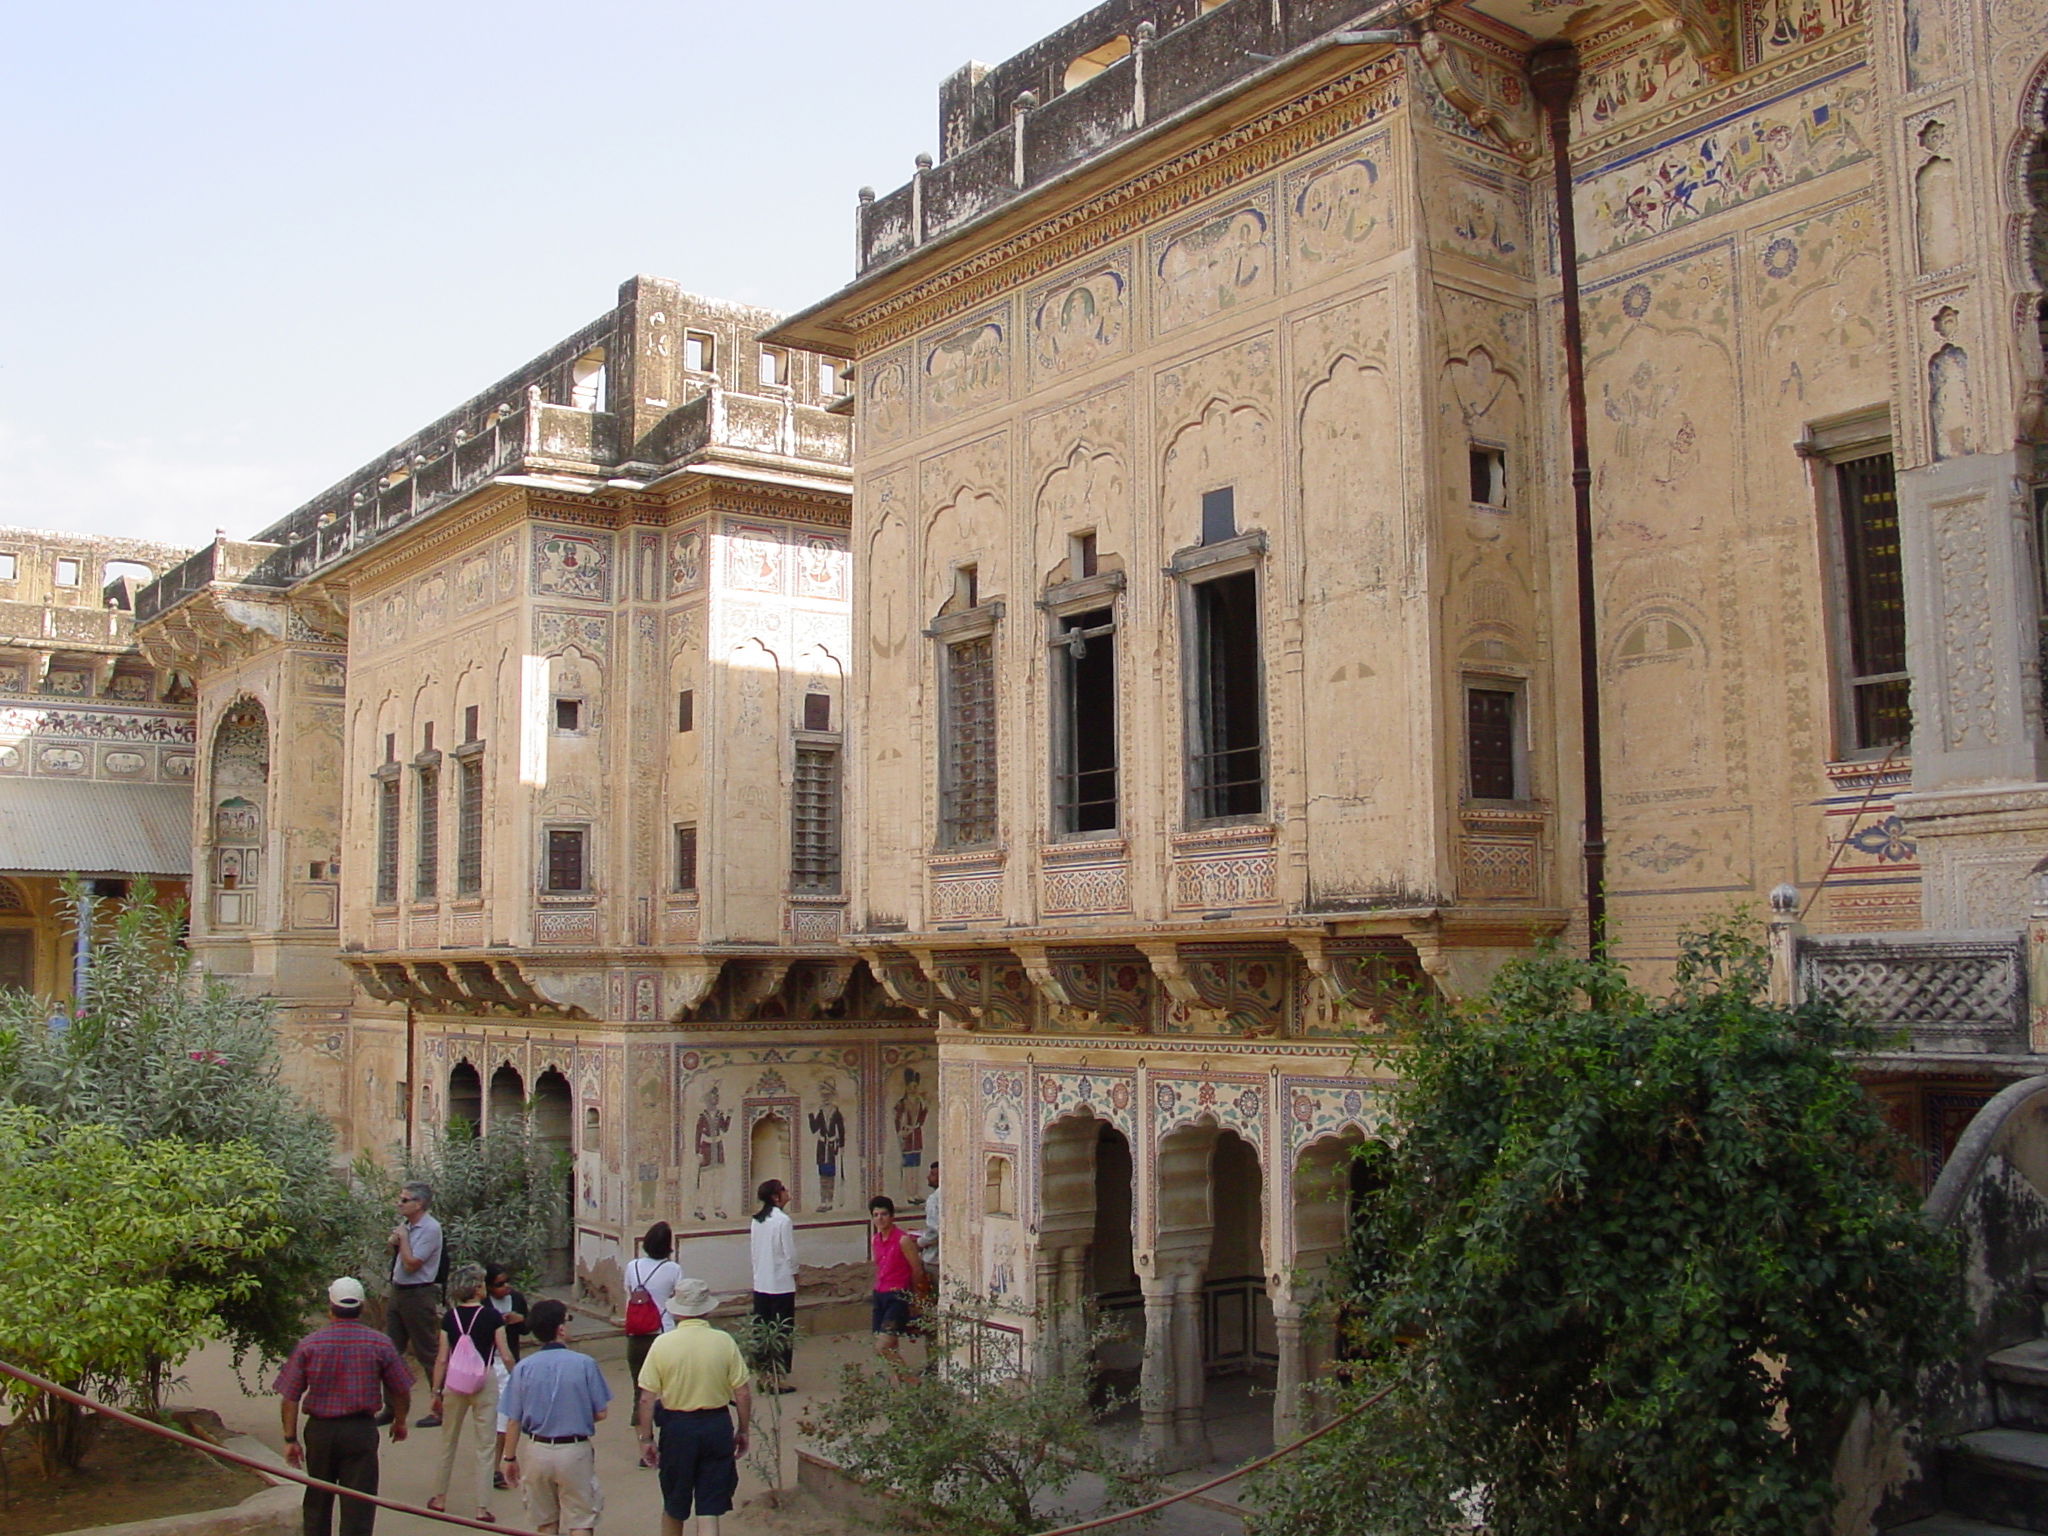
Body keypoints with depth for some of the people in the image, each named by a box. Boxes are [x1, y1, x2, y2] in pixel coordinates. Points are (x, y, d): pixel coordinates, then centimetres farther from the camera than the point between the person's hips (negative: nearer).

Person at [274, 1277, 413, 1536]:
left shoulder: (309, 1344, -5)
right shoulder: (380, 1344, -5)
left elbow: (289, 1397, -5)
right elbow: (402, 1392, 2)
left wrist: (290, 1439, 3)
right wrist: (400, 1422, 20)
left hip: (319, 1430, 1)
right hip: (361, 1430, -1)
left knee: (317, 1502, 19)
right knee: (358, 1505, 2)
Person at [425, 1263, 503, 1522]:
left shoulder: (450, 1318, -1)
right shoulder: (491, 1316, -9)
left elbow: (442, 1359, -1)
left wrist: (436, 1391, 7)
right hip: (485, 1381, -3)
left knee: (448, 1442, 20)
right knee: (485, 1446, 5)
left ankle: (440, 1498, 31)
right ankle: (482, 1507, 5)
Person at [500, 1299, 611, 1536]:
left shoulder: (523, 1368, -7)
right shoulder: (584, 1364, -11)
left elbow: (514, 1420, -3)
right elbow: (601, 1413, -5)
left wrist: (510, 1458, 9)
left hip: (539, 1452, 2)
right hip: (575, 1452, -2)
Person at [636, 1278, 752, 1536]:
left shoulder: (662, 1344, -9)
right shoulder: (724, 1341, -7)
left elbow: (647, 1399, -8)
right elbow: (743, 1393, -4)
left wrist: (646, 1439, 2)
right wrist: (742, 1430, 9)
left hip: (677, 1427, 0)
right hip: (717, 1426, 0)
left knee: (673, 1505, 19)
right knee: (709, 1508, 6)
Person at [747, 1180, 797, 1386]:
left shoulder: (757, 1220, 5)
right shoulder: (783, 1220, -15)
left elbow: (754, 1247, 9)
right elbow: (790, 1252, -13)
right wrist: (794, 1272, 4)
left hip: (760, 1283, 6)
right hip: (781, 1283, -6)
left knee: (762, 1330, 11)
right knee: (782, 1332, 2)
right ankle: (780, 1378, 4)